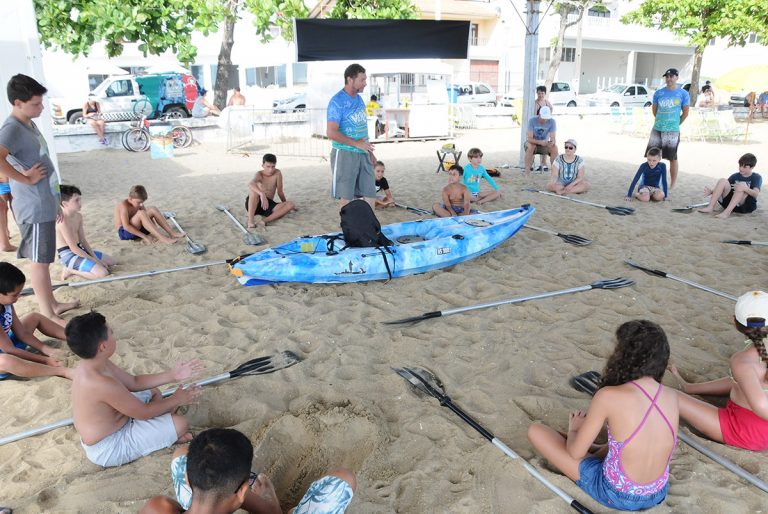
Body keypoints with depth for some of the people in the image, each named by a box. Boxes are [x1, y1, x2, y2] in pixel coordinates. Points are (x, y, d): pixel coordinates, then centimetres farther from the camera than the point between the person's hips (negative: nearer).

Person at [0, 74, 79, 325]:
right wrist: (25, 178, -24)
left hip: (44, 204, 9)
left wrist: (55, 201, 21)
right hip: (34, 208, -9)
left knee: (43, 259, 18)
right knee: (39, 261, 0)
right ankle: (48, 315, 10)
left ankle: (52, 303, 31)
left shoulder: (29, 124, 12)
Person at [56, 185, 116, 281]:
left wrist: (95, 257, -2)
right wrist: (94, 260, -16)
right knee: (103, 273, -24)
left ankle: (73, 268, 12)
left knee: (111, 262, 18)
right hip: (68, 255, -9)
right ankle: (71, 271, -5)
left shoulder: (78, 216, 7)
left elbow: (83, 240, 9)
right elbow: (74, 248, -21)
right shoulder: (63, 220, -21)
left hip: (80, 250, 10)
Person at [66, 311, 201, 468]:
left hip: (103, 432, 10)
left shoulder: (91, 366, -5)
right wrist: (176, 400, -8)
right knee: (180, 424, -17)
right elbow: (144, 412, -24)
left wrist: (172, 375, 1)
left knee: (153, 392, 21)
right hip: (108, 449, -10)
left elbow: (134, 382, 7)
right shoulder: (102, 384, -35)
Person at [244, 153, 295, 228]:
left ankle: (265, 220, -34)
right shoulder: (259, 174, -13)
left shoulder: (277, 173, -4)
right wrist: (262, 195, -53)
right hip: (254, 205, -3)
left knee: (290, 205, -19)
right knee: (254, 190, -34)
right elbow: (250, 184, -37)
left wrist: (285, 205, 14)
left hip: (269, 205, 4)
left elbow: (280, 192, 7)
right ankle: (250, 221, -34)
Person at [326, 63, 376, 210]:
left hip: (363, 154, 7)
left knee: (370, 195, 8)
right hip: (345, 154, -7)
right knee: (346, 197, 0)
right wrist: (356, 143, -18)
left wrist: (370, 152, 16)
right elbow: (331, 132, -19)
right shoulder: (337, 101, -12)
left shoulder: (359, 99, 12)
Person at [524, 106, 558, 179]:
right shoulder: (532, 120, -21)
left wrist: (552, 142, -44)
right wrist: (540, 142, -44)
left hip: (545, 144, 2)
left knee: (554, 147, -27)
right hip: (533, 143, -2)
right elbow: (530, 138, -27)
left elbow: (553, 138, -19)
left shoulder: (552, 122, -15)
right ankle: (527, 171, -33)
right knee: (530, 146, -35)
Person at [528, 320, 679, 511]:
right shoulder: (672, 397, -9)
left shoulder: (609, 396, -25)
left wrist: (574, 429, 8)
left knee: (535, 431, 3)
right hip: (658, 496, 6)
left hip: (615, 495, -6)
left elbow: (575, 452, -14)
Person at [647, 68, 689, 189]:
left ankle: (672, 185, 10)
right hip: (657, 129, 3)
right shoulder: (658, 93, 5)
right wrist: (661, 121, 13)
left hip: (672, 131, -3)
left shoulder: (683, 93, 0)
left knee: (672, 158, 3)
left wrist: (676, 124, 7)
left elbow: (685, 112, 5)